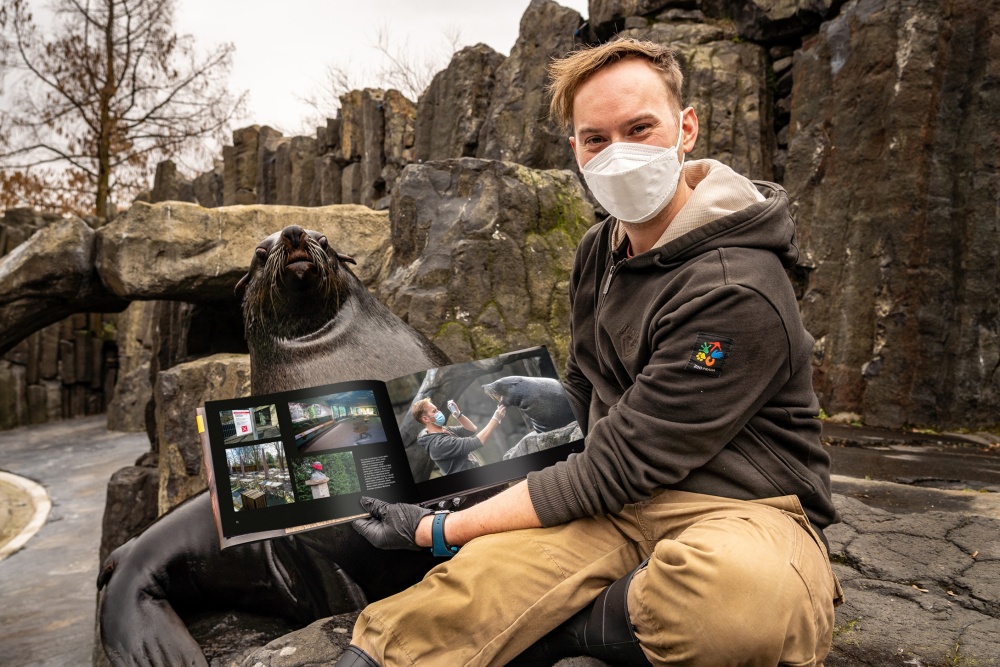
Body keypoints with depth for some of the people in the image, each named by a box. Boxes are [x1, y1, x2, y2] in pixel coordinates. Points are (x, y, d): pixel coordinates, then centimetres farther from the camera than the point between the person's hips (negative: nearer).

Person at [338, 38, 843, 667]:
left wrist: (438, 530, -15)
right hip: (623, 500, 5)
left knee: (738, 593, -41)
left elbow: (616, 467, -20)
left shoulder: (737, 291, -21)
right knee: (474, 584, -28)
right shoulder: (599, 251, 7)